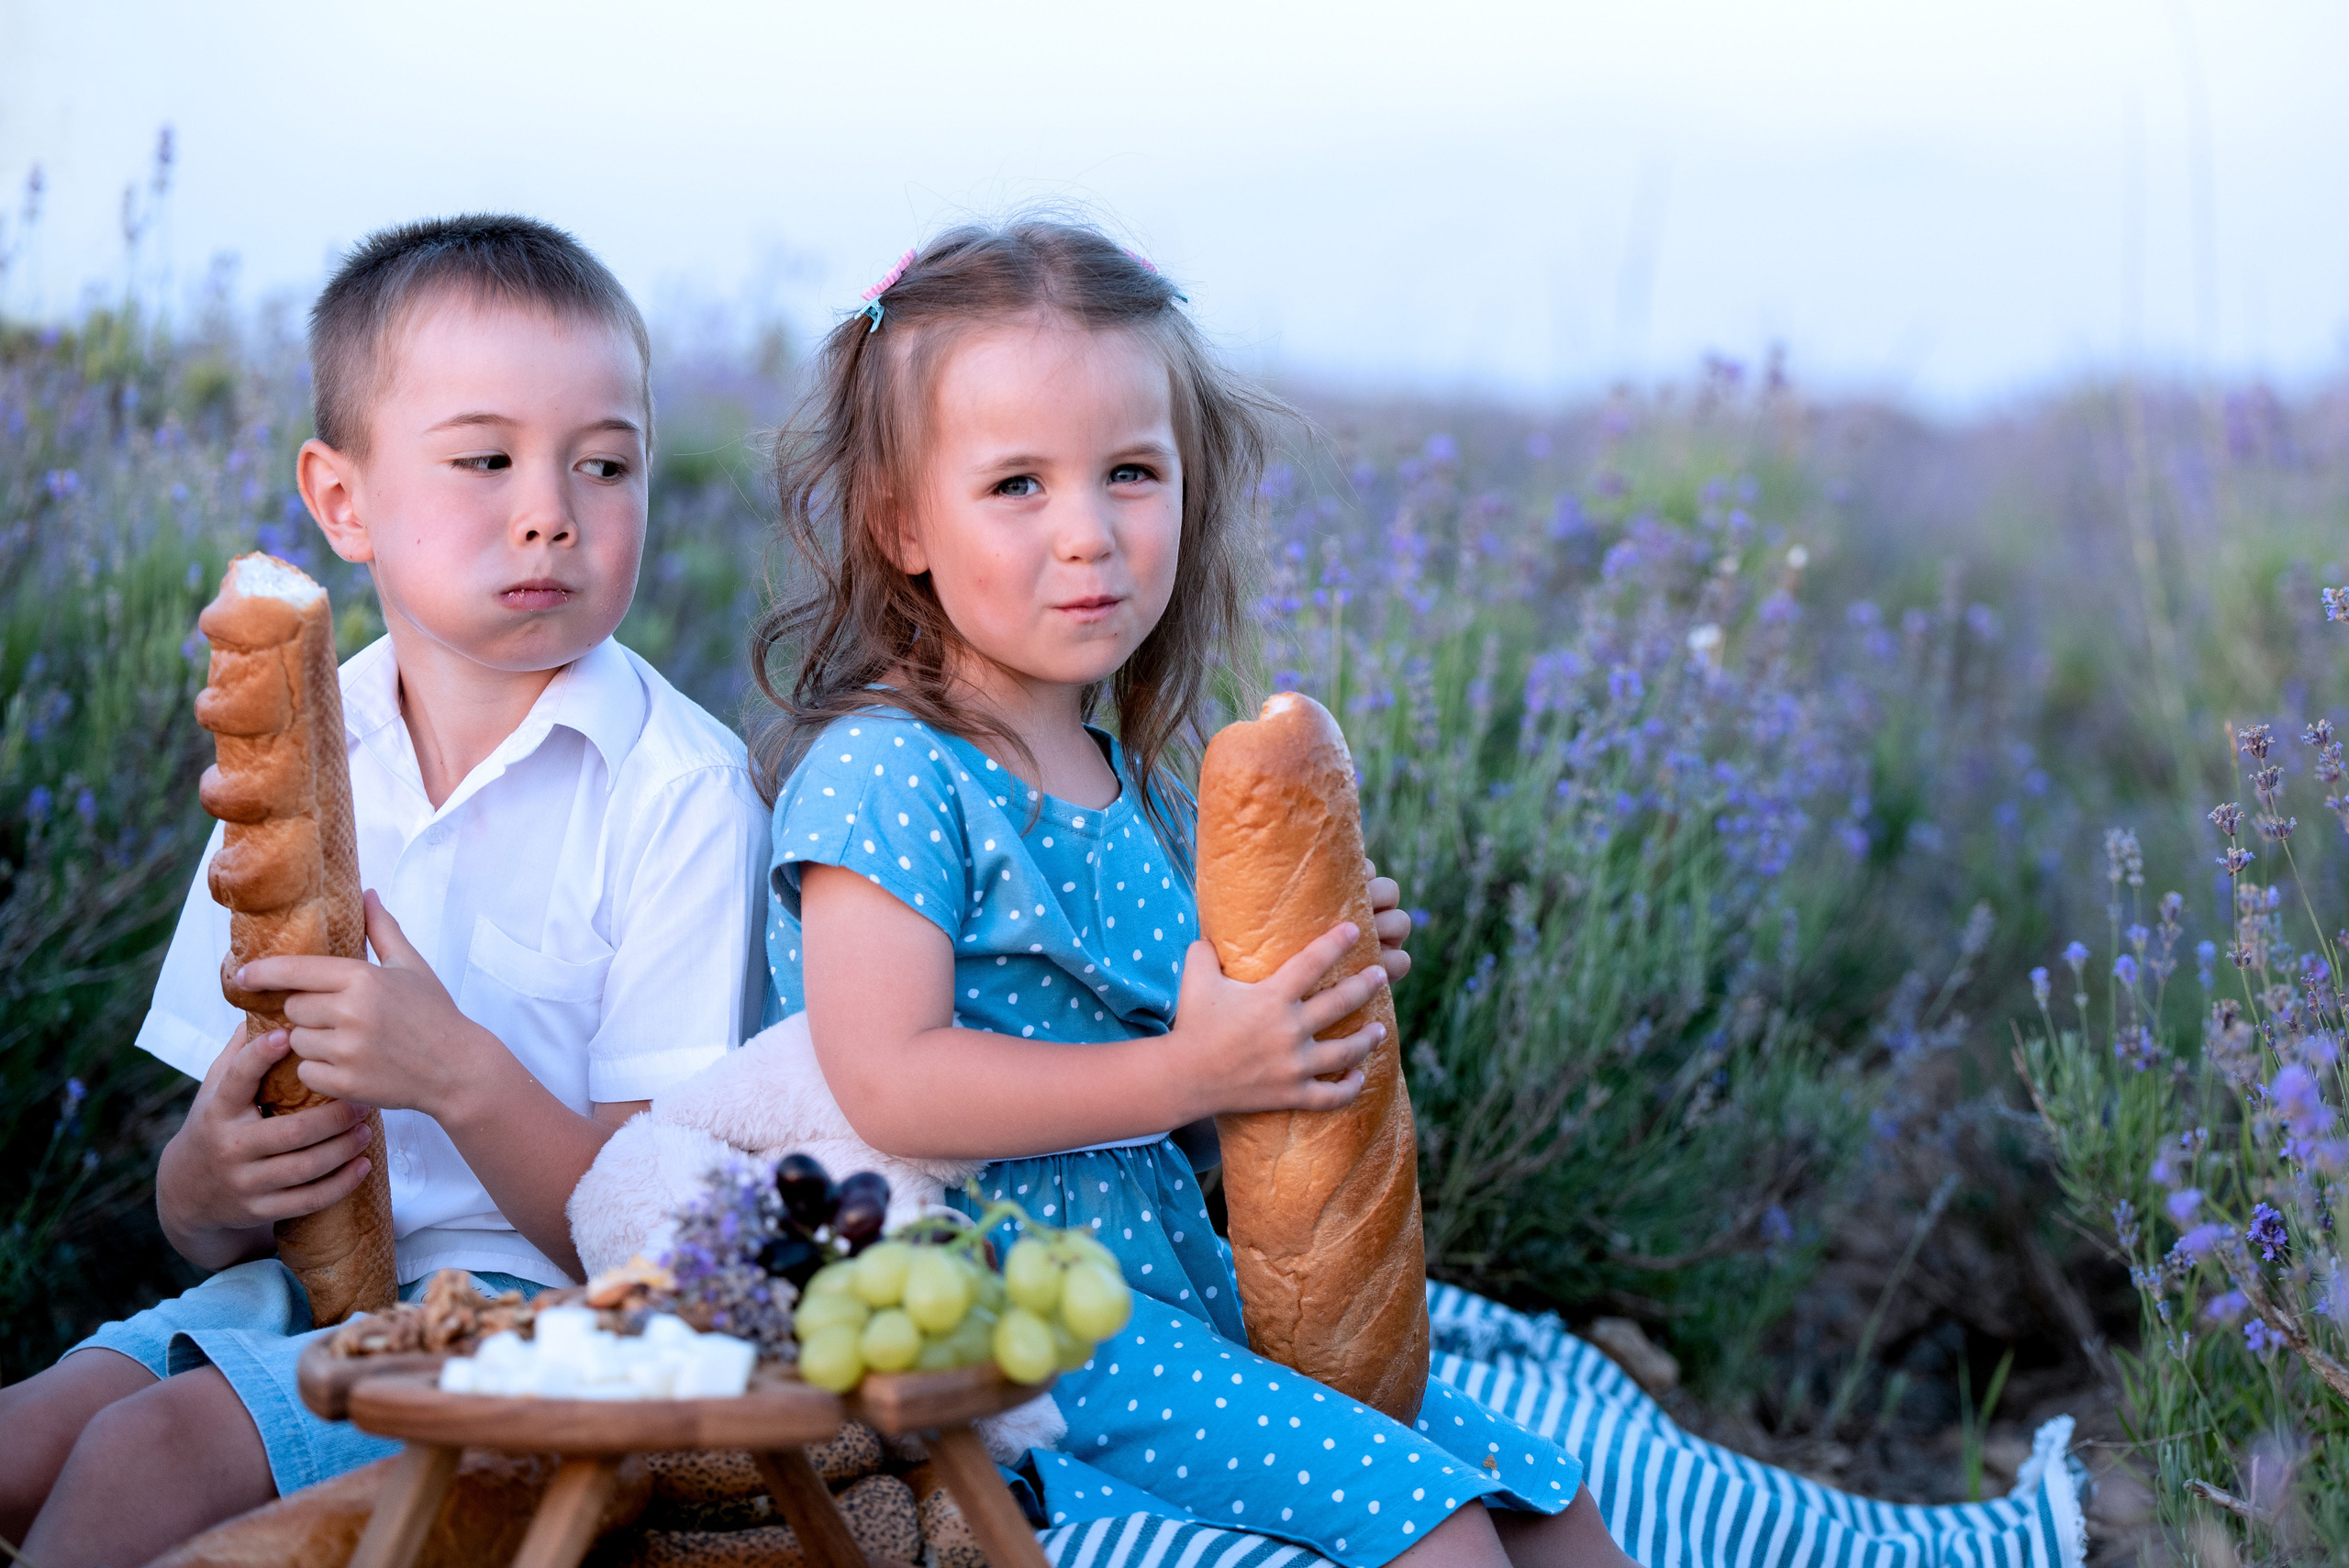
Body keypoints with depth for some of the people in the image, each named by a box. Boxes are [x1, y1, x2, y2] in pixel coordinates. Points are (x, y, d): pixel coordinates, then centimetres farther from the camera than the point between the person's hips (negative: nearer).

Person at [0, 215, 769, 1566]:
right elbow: (203, 1235, 10)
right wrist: (209, 1178, -14)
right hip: (295, 1291, 5)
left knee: (154, 1450, -24)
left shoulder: (678, 787, -8)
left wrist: (459, 1075, -27)